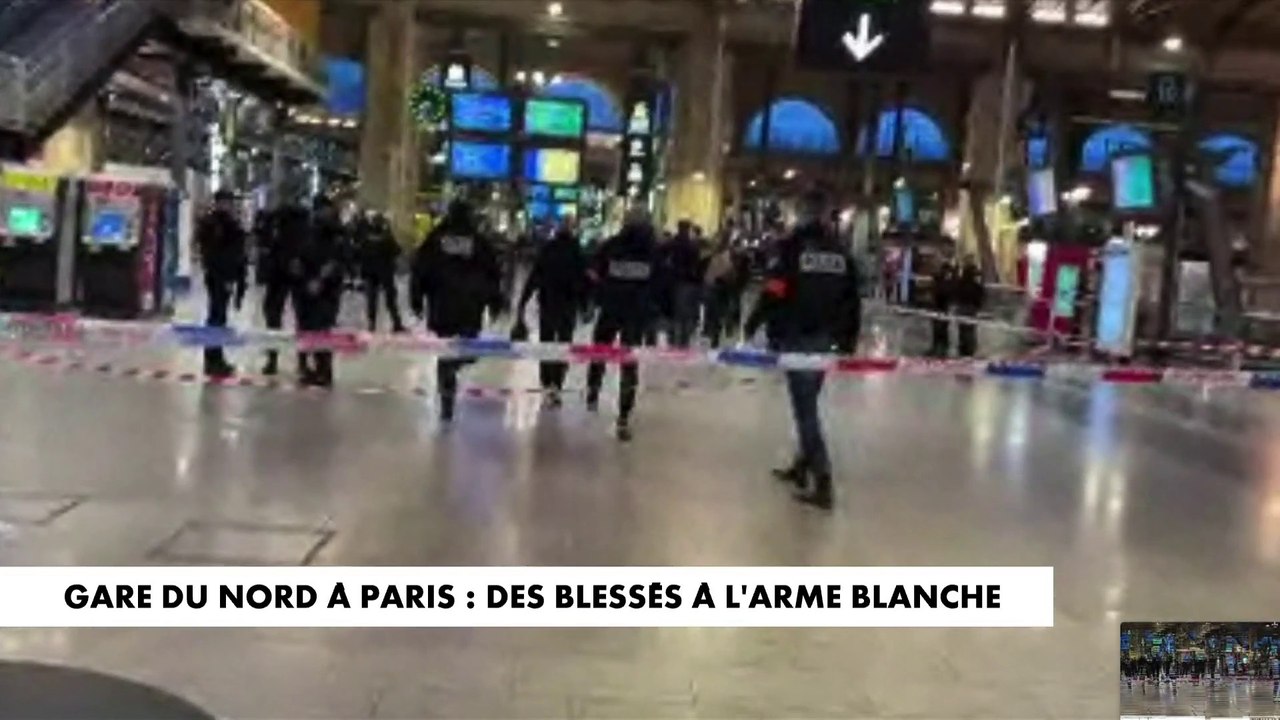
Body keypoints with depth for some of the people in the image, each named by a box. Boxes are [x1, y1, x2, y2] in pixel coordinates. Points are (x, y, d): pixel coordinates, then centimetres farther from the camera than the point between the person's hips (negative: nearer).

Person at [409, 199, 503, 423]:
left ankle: (447, 404, 0)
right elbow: (494, 275, 5)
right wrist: (495, 303, 12)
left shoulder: (433, 241, 3)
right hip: (470, 312, -1)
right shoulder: (481, 243, 3)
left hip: (441, 310, 1)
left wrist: (417, 301, 9)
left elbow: (419, 272, 3)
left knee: (445, 353, 4)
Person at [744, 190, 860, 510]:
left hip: (797, 337, -6)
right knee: (807, 401, 18)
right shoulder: (841, 251, 10)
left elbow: (773, 291, -12)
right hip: (827, 338, 6)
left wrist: (753, 324, 0)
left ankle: (822, 482, -11)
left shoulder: (792, 246, -8)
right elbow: (852, 298, 11)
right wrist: (849, 339, 18)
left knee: (805, 405, -6)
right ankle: (803, 466, 27)